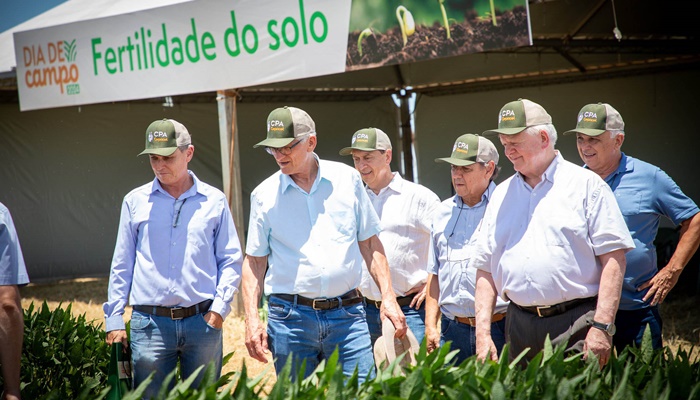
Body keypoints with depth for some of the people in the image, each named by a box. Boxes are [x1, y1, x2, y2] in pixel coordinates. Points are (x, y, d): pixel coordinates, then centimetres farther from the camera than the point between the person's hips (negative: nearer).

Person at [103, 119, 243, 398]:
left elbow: (231, 260, 9)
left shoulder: (214, 202, 6)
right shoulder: (135, 202, 7)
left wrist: (220, 305, -3)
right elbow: (122, 265, 11)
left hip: (203, 321, 0)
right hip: (150, 323, 0)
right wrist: (114, 319, 6)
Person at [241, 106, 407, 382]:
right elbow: (254, 261, 8)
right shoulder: (265, 194, 4)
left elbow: (370, 243, 11)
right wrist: (252, 318, -2)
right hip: (290, 316, 0)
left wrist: (388, 297, 3)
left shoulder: (347, 179, 6)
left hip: (347, 315, 0)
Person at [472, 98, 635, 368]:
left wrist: (602, 326, -13)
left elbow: (614, 258, -4)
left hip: (576, 326, -4)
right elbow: (486, 267, 15)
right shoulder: (501, 194, 16)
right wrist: (483, 332, 5)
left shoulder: (585, 184, 3)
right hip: (520, 329, 4)